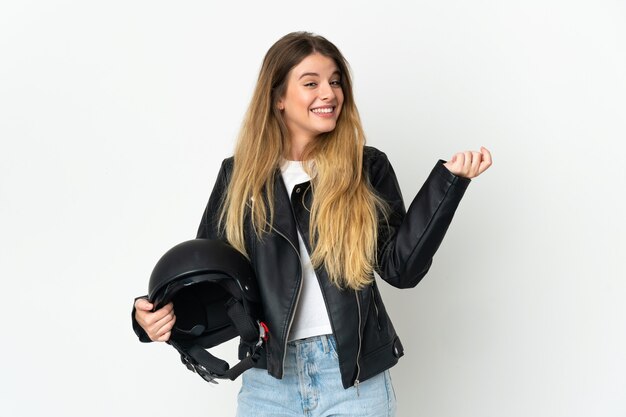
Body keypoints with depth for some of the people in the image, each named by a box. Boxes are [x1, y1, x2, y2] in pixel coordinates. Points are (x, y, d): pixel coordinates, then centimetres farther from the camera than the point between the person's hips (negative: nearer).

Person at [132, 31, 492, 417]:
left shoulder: (368, 168, -1)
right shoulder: (241, 175, 2)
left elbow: (400, 267, -5)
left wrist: (448, 178, -9)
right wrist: (158, 314, -12)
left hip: (355, 377, -1)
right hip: (269, 380, 1)